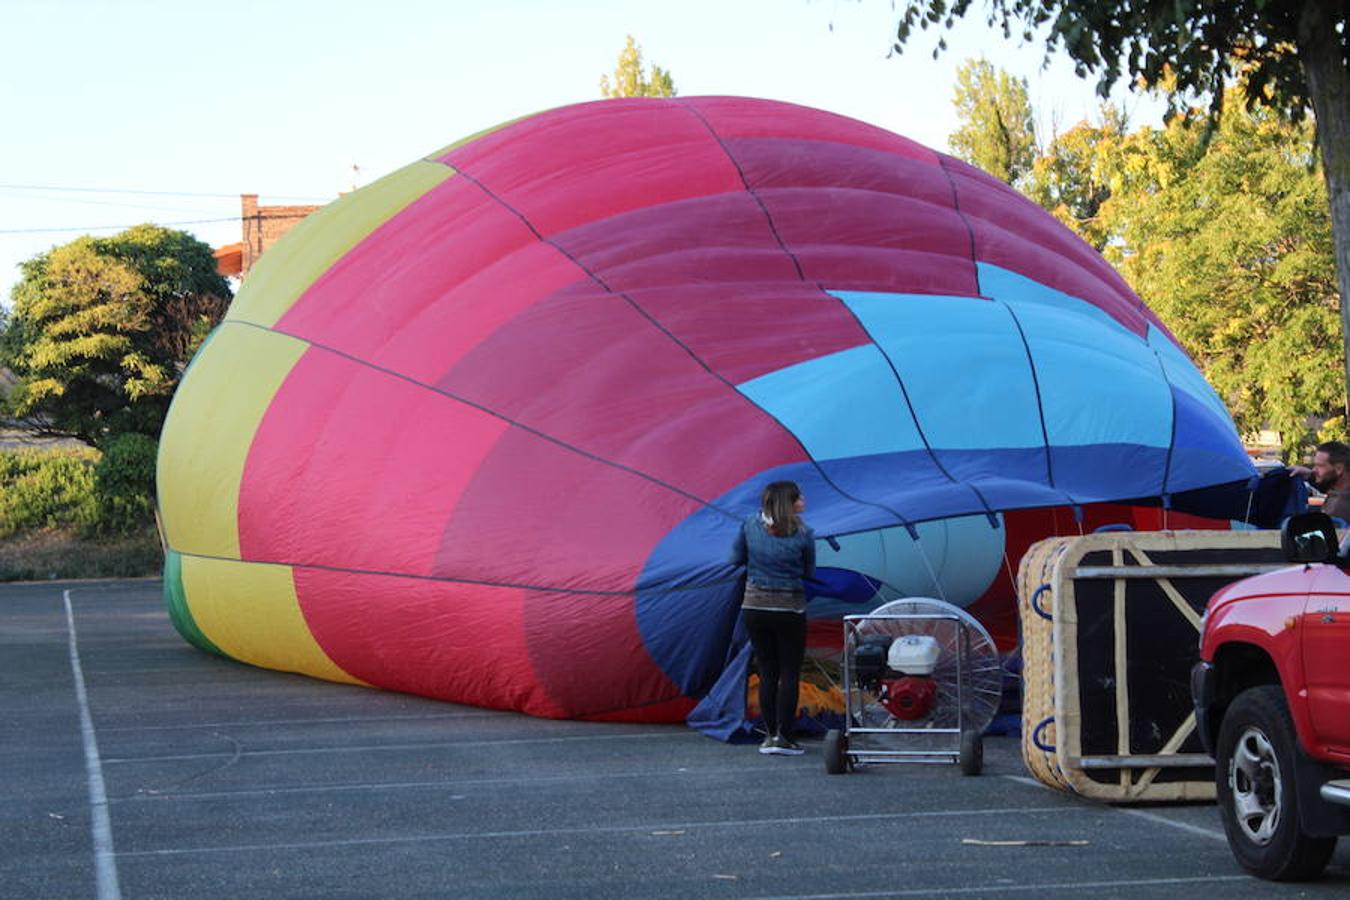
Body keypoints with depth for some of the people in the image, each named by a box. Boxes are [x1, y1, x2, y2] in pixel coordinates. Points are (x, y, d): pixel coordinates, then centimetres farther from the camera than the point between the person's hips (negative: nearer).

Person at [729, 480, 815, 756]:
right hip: (789, 610, -3)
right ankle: (783, 736, 0)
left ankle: (769, 735, 11)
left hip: (754, 607, 3)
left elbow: (736, 559, 9)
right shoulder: (803, 535, -9)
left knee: (767, 672, 12)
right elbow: (810, 573, 1)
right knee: (789, 673, 5)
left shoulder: (750, 526, -2)